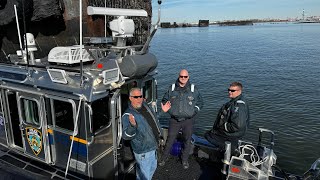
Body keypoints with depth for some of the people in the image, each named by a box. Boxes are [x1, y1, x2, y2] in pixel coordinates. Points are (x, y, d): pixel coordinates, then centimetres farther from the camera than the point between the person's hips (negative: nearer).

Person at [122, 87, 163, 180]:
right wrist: (132, 125, -50)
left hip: (153, 146, 8)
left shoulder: (144, 105, -2)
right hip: (143, 151, -8)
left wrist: (159, 134, 21)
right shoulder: (128, 115, -25)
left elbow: (154, 120, 15)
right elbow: (125, 136, -32)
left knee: (153, 167, 29)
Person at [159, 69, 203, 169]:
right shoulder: (172, 88, 2)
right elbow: (164, 100, 13)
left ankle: (185, 160, 33)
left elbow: (200, 102, 10)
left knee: (187, 141, 12)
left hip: (188, 120, 0)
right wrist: (165, 108, -7)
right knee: (170, 140, 8)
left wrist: (194, 110, -5)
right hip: (174, 120, 0)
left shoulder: (193, 89, 1)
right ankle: (164, 158, 28)